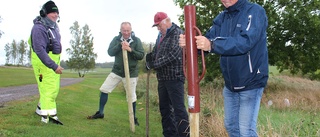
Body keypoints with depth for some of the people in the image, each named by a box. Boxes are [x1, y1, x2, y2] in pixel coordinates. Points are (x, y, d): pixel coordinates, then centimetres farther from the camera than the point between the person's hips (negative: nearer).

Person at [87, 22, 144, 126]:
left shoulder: (136, 40, -7)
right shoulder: (116, 39, 0)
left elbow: (141, 55, -11)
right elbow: (110, 52, -9)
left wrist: (130, 49, -25)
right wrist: (120, 45, -22)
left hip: (131, 73, -3)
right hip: (116, 71, 3)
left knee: (132, 97, 2)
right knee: (104, 89, 5)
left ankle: (134, 118, 21)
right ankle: (100, 113, 22)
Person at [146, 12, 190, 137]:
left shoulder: (178, 33, -10)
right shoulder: (161, 35, 16)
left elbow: (172, 55, -21)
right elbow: (155, 51, 21)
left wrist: (154, 64, -16)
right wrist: (150, 58, -3)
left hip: (174, 77, -9)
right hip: (162, 78, 9)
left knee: (178, 108, -9)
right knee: (164, 108, 15)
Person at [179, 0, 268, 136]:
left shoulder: (255, 12, -13)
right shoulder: (222, 17, 6)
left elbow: (246, 41, -28)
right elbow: (208, 40, -5)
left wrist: (212, 45, -39)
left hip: (251, 83, -6)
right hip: (230, 84, 6)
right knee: (230, 126, 17)